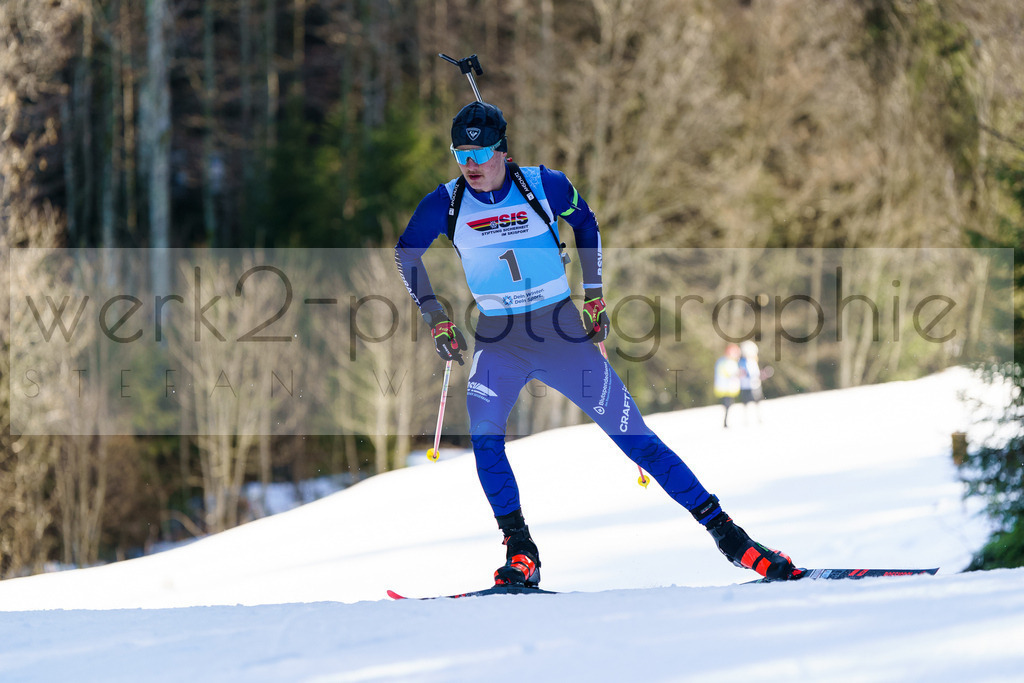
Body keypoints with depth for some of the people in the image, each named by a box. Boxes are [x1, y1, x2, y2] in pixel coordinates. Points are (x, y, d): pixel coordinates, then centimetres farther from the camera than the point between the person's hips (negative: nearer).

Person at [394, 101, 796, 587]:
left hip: (564, 334, -1)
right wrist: (437, 319, 3)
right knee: (484, 435, -25)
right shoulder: (446, 204, -8)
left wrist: (594, 295, 9)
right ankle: (520, 553, -14)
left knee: (634, 436, -3)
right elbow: (407, 255, 9)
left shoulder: (543, 186, -10)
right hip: (498, 342, 1)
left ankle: (725, 533, 3)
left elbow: (585, 223, 11)